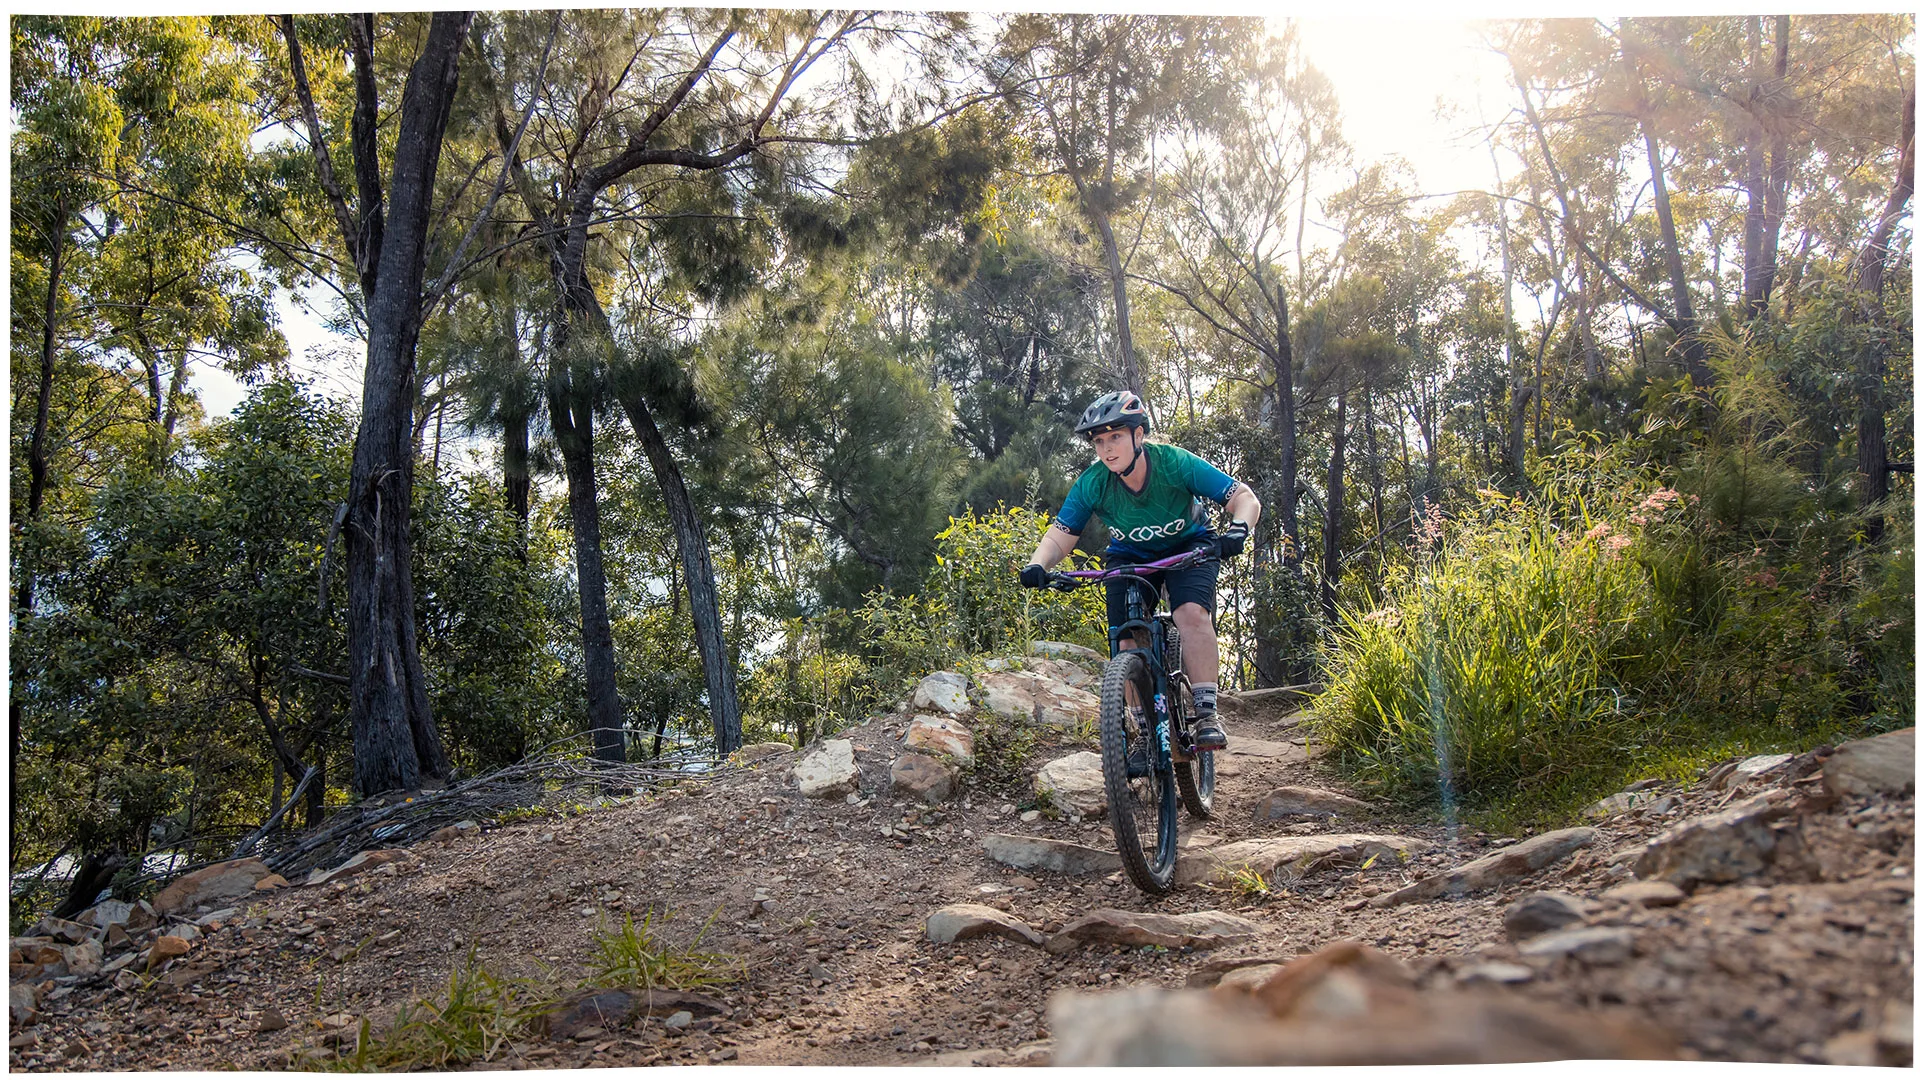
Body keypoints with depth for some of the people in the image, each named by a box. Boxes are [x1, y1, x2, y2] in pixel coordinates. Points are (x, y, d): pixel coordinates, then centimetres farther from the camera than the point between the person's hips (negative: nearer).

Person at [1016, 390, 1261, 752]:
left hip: (1188, 547, -2)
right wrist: (1037, 566, -37)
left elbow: (1245, 498, -26)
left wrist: (1238, 530, -47)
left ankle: (1207, 715, -22)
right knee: (1130, 641, -13)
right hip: (1129, 556, 2)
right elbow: (1060, 536, -16)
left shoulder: (1175, 463, -29)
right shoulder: (1092, 483, -23)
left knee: (1192, 614, -29)